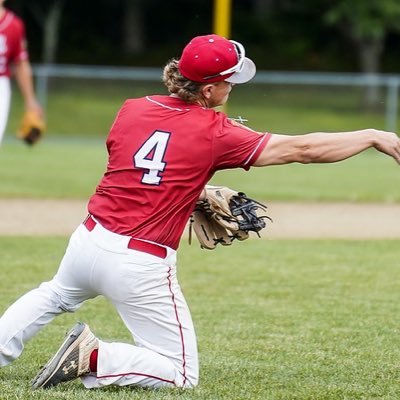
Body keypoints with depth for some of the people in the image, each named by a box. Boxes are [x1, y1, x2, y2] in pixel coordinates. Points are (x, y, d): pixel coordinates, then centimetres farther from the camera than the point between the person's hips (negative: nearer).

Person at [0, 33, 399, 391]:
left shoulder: (131, 109, 2)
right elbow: (302, 149, -9)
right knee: (182, 375, 7)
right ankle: (94, 357, -9)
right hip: (140, 265, -6)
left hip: (90, 240, 6)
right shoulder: (215, 133, -11)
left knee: (57, 294, 40)